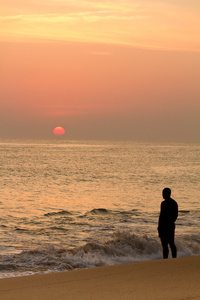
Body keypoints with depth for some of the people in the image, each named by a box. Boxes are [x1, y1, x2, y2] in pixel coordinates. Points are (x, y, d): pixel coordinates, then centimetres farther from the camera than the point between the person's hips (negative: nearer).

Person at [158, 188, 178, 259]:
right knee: (172, 244, 14)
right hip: (171, 226, 9)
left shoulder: (164, 203, -16)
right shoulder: (174, 203, 10)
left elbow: (162, 216, -19)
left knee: (164, 245, -6)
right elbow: (176, 215, 17)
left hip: (164, 226, -9)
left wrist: (159, 227, -16)